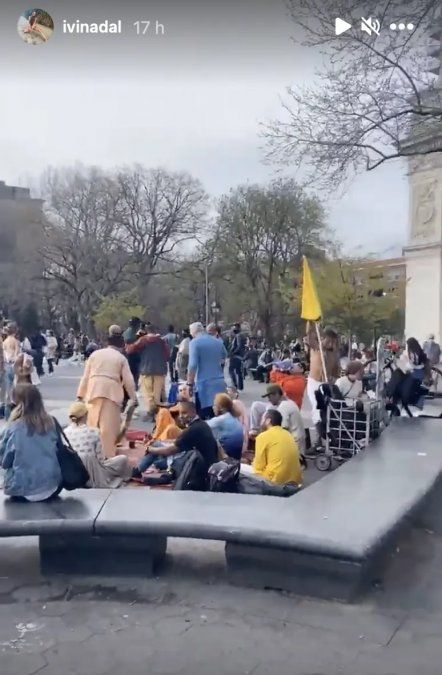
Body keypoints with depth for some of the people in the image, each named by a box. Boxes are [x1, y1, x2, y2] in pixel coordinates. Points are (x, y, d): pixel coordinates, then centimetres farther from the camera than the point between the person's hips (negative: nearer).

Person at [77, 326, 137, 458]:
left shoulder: (95, 354, 15)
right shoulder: (121, 358, 8)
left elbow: (86, 376, 13)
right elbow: (128, 380, 5)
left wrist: (81, 394, 16)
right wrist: (133, 397, 14)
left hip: (94, 391, 3)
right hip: (112, 392, -2)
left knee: (94, 423, 9)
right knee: (108, 425, -3)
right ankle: (107, 454, -3)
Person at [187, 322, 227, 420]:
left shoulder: (194, 342, -7)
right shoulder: (217, 341, 12)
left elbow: (193, 365, -15)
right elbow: (224, 357, 31)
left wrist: (190, 383, -9)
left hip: (204, 384, -6)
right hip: (219, 382, 6)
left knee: (205, 417, -3)